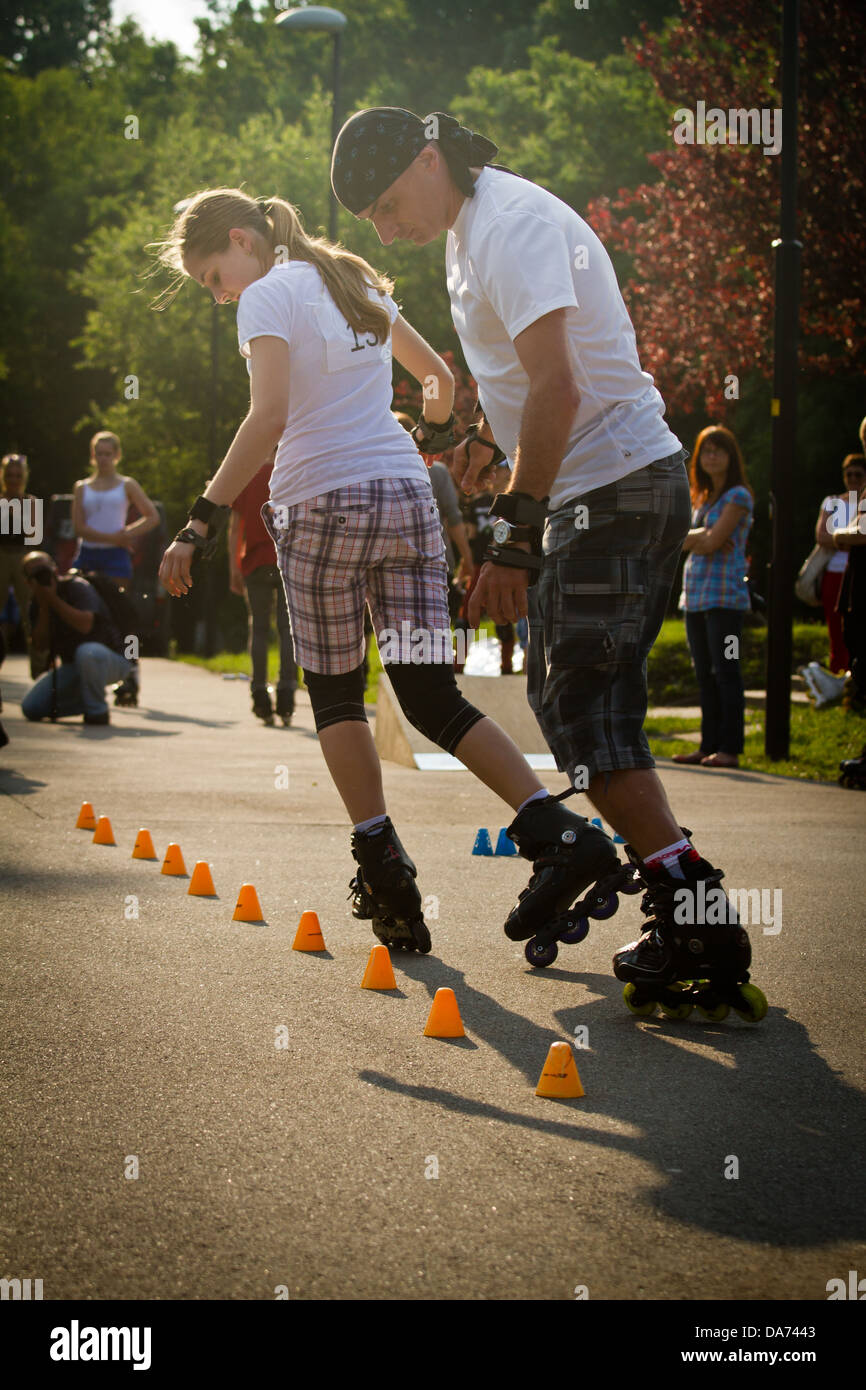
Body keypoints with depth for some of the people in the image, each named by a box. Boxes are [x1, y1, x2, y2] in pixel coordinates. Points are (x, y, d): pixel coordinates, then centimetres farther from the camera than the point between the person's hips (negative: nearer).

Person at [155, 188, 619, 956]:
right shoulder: (357, 282, 19)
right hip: (407, 497, 6)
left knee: (336, 694, 8)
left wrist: (200, 521, -19)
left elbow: (270, 417, -17)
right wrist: (433, 432, 51)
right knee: (434, 698, 3)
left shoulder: (269, 295, -2)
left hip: (324, 503, -6)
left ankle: (383, 864, 1)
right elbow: (441, 377, 30)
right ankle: (559, 830, -12)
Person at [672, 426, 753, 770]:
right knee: (705, 674, 9)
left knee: (725, 671, -9)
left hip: (725, 595, -8)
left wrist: (692, 539, 4)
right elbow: (680, 541, 9)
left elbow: (712, 543, -13)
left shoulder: (737, 496, -5)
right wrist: (703, 536, -10)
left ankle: (730, 748, -8)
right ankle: (709, 745, 13)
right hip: (695, 595, 8)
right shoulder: (702, 498, 19)